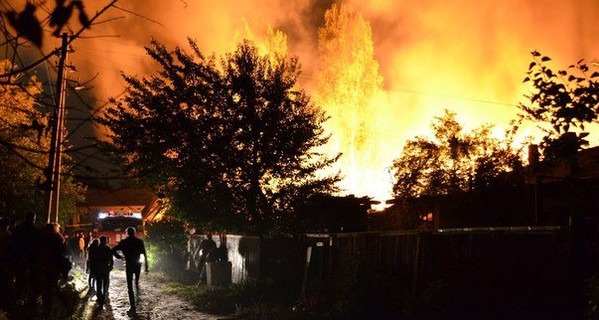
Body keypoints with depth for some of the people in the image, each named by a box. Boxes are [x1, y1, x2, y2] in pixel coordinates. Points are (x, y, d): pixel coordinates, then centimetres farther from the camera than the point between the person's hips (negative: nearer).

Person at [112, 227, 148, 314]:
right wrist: (146, 266, -1)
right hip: (138, 264, 2)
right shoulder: (139, 241, -1)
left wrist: (119, 256, 9)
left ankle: (132, 307, -6)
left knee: (130, 286, 0)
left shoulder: (124, 242, -3)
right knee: (137, 281, 29)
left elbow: (113, 250, -7)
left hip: (129, 265, -2)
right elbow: (144, 254, -4)